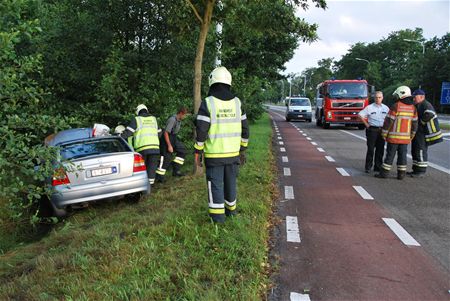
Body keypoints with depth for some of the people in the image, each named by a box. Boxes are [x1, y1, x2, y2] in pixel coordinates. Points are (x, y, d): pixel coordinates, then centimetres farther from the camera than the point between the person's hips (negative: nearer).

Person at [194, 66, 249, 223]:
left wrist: (197, 152, -4)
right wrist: (242, 150, 14)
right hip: (232, 153, 4)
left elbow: (201, 131, -14)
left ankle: (218, 215, 8)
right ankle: (231, 210, 31)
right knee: (230, 182, 17)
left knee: (215, 184, 5)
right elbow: (244, 129, 5)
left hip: (214, 154, -4)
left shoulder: (207, 103, -12)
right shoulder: (236, 102, 2)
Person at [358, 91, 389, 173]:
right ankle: (368, 167, 2)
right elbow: (360, 115, -4)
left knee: (380, 149, 7)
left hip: (382, 130, 4)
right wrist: (366, 124, -4)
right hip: (372, 130, -4)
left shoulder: (386, 108, 8)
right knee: (370, 149, -3)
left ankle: (378, 167, 16)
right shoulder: (369, 107, -4)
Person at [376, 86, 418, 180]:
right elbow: (414, 124, 10)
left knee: (390, 155, 0)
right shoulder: (413, 108, 6)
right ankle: (401, 174, 11)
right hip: (405, 137, 5)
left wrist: (384, 134, -5)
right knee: (402, 155, 9)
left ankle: (384, 173, 5)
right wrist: (411, 136, 19)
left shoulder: (395, 106, -12)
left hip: (394, 136, -5)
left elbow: (388, 121, -13)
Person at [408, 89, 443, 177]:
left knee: (421, 152, -6)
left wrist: (421, 122, -18)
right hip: (416, 133, 10)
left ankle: (421, 171, 1)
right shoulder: (416, 106, 17)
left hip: (422, 133, -10)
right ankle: (416, 170, 23)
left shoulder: (426, 105, -14)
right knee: (414, 151, 14)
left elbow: (429, 115, -32)